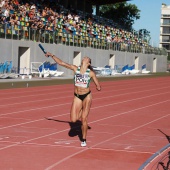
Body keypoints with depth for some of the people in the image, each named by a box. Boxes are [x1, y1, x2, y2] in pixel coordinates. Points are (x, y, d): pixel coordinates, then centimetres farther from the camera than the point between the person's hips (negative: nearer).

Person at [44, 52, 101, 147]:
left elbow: (98, 87, 2)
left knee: (84, 119, -7)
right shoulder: (75, 69, 0)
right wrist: (52, 55, 1)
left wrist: (98, 87, -16)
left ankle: (84, 140, 10)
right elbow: (61, 63, 2)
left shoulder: (91, 73, -4)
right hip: (77, 96, 2)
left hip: (87, 96, -2)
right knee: (73, 119, -5)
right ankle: (81, 112, 30)